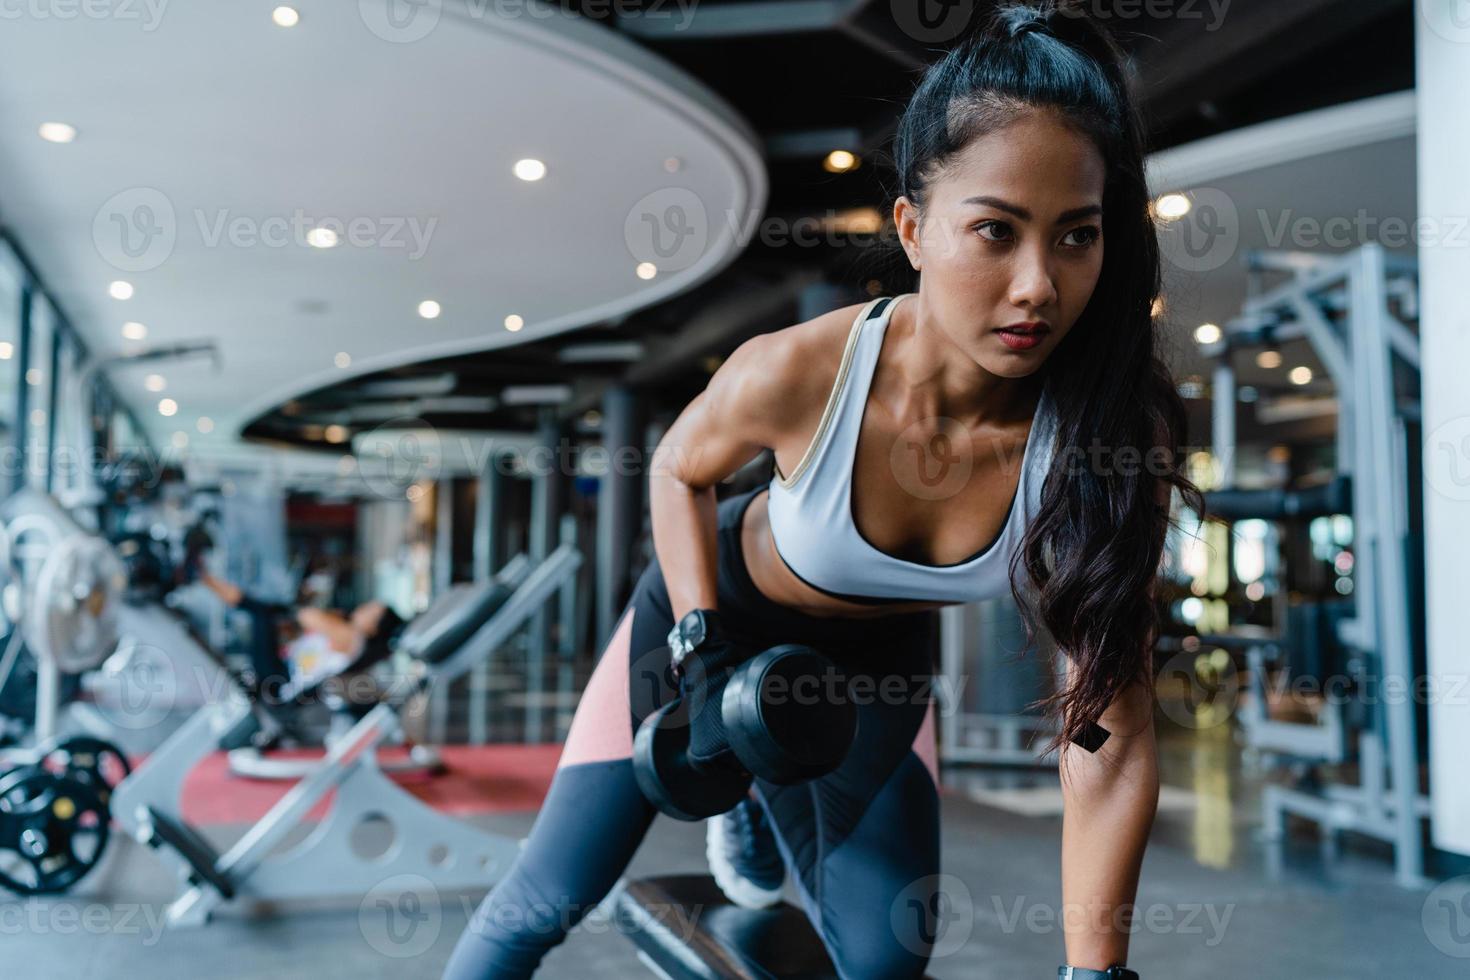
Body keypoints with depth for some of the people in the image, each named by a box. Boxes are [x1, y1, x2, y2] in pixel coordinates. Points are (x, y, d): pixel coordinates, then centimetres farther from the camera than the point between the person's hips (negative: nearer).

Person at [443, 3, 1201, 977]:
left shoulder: (1114, 436, -32)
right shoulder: (797, 375, -34)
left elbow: (1112, 731, -26)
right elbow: (680, 471, -9)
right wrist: (700, 650, -19)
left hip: (876, 651, 2)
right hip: (716, 602, -1)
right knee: (552, 896, 0)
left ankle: (753, 800, 36)